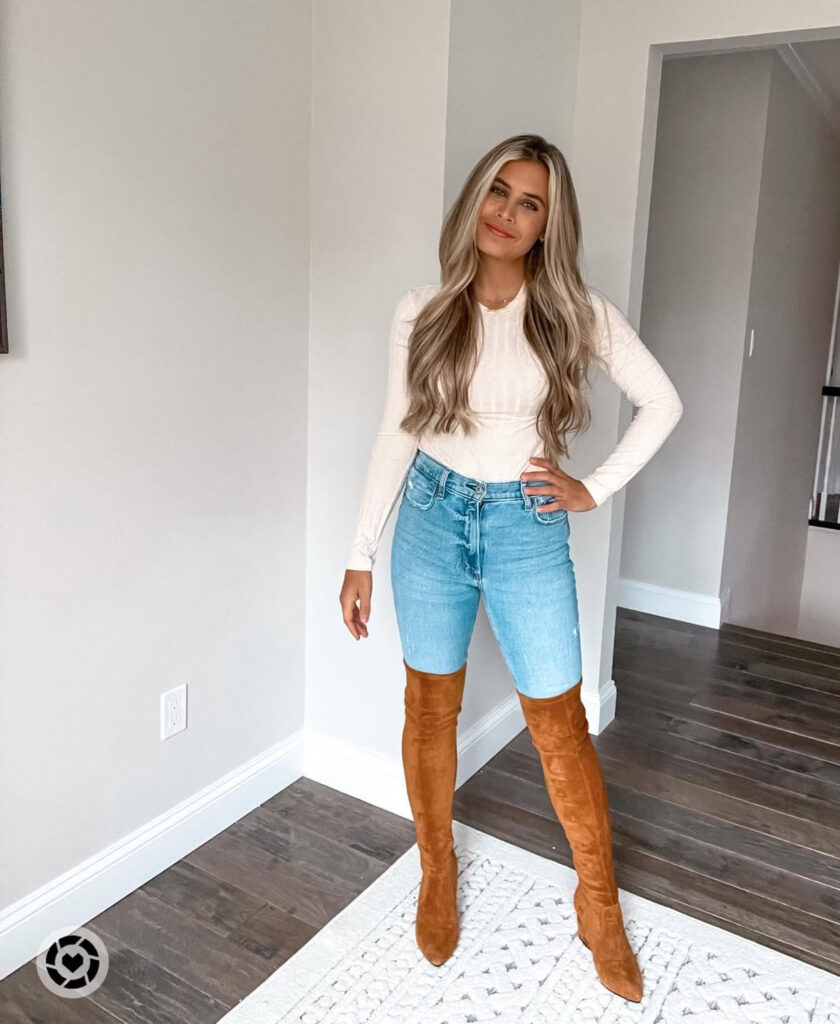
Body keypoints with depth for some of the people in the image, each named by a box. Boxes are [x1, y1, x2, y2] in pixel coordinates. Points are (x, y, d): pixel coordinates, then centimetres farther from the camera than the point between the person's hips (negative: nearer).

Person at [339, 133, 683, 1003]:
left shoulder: (576, 312, -4)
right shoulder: (422, 311, -2)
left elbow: (662, 402, 5)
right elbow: (396, 432, 1)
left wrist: (596, 489, -2)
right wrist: (360, 554, 0)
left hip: (527, 528, -1)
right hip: (431, 518, 2)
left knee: (558, 721, 6)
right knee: (431, 706, 12)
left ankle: (599, 902, 28)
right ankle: (438, 872, 36)